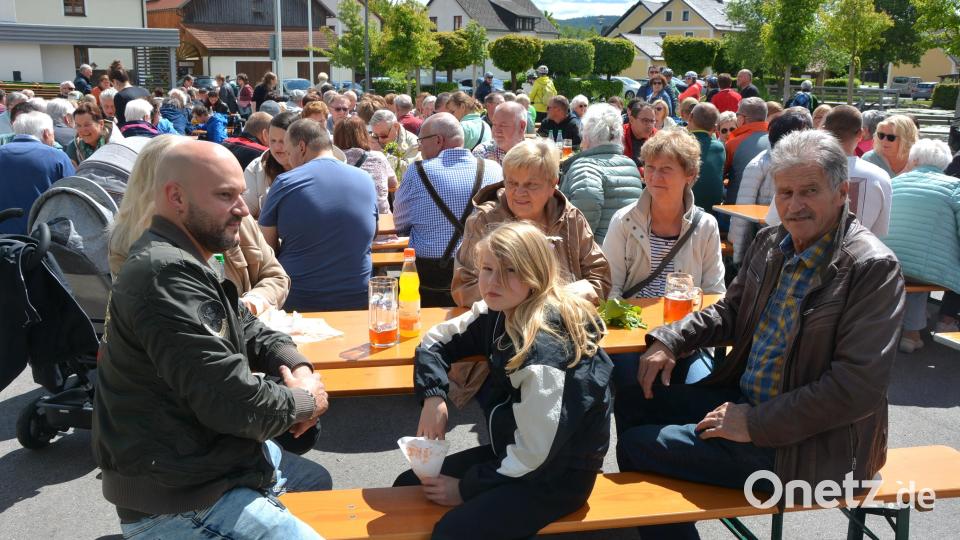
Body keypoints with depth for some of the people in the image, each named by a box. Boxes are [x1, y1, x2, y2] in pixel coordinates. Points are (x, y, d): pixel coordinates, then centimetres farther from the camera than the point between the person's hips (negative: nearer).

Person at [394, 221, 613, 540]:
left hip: (559, 473, -8)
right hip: (513, 453, 8)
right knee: (407, 487, 7)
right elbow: (436, 340, 10)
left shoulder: (544, 346, -29)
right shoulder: (498, 313, -4)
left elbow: (535, 451, -27)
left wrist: (466, 488, -15)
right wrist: (433, 397, -8)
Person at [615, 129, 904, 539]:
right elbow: (729, 311, 16)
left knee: (637, 445, -10)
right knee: (631, 403, 10)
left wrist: (755, 424, -22)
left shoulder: (873, 268, -20)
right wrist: (669, 340, -2)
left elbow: (858, 387, -25)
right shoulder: (770, 242, 3)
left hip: (808, 443, -8)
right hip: (743, 397, 8)